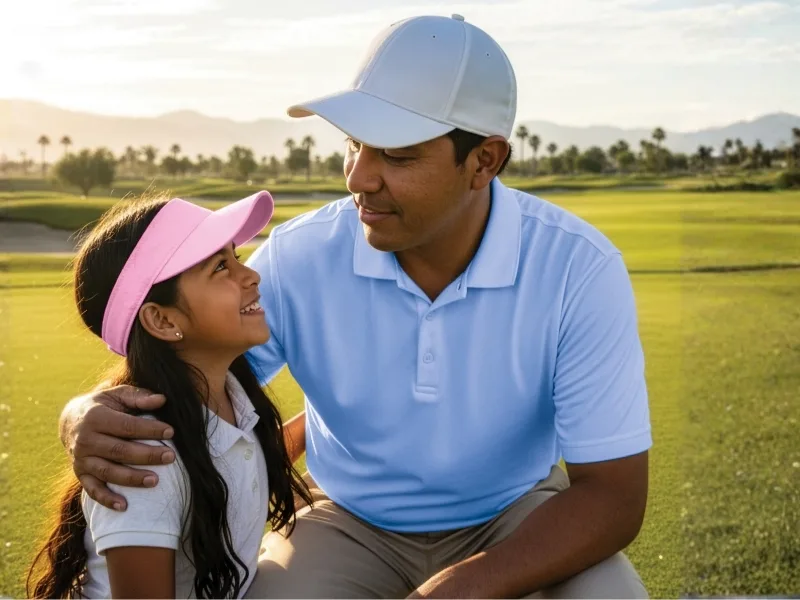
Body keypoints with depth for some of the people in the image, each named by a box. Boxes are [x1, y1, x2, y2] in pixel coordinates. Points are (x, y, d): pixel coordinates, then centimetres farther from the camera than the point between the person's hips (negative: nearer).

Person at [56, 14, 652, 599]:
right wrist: (88, 417, -33)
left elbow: (613, 493, -21)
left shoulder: (580, 269, -23)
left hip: (518, 522, 0)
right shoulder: (297, 258, -18)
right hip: (354, 521, 0)